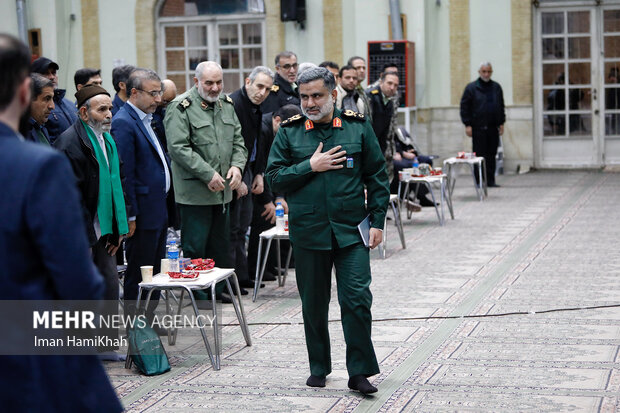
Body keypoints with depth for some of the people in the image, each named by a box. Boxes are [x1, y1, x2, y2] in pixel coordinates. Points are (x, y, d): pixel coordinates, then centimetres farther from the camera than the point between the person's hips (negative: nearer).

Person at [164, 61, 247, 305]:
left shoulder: (226, 104, 11)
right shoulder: (181, 108, -11)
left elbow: (237, 141, 16)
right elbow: (178, 148, -18)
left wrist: (237, 166, -4)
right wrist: (208, 175, -20)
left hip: (223, 189, 7)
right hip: (194, 191, -7)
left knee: (220, 243, 15)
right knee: (195, 245, -1)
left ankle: (217, 289, 27)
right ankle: (197, 293, 9)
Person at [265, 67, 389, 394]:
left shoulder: (358, 127, 3)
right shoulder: (289, 132, 4)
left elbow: (377, 177, 6)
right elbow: (273, 177, 0)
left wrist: (377, 221, 0)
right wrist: (310, 167, -12)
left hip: (351, 230, -1)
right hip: (308, 231, 1)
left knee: (357, 298, -8)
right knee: (314, 304, 10)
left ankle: (359, 371, 1)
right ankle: (318, 367, 26)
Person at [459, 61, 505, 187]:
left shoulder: (496, 87, 13)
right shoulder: (471, 87, 0)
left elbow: (501, 106, 20)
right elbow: (464, 107, -2)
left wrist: (501, 123, 13)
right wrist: (467, 125, -8)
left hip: (493, 127, 4)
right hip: (478, 128, -4)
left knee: (491, 154, 6)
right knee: (479, 155, -2)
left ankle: (490, 180, 12)